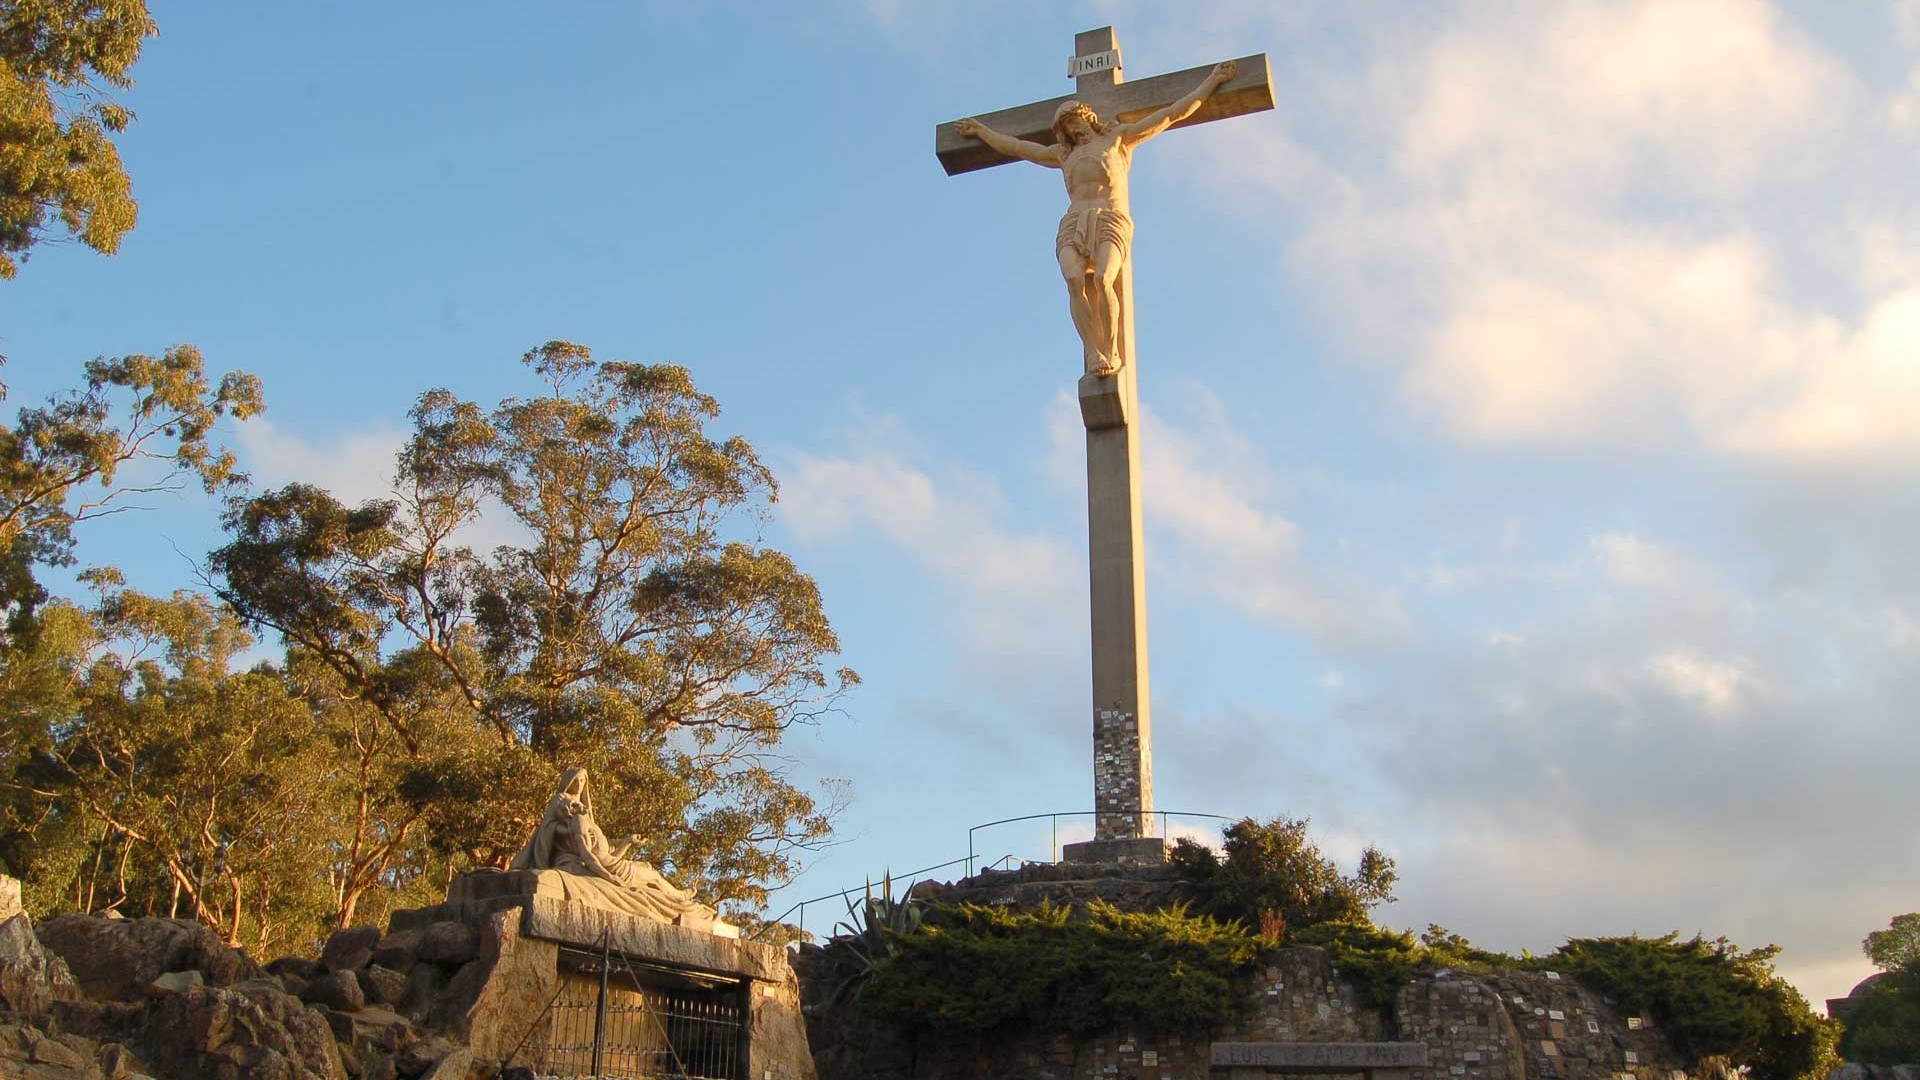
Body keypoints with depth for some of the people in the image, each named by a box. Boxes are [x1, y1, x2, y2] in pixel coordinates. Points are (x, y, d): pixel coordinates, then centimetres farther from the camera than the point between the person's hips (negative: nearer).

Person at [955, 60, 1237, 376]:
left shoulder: (1119, 137, 22)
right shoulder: (1063, 155, 30)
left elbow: (1174, 113, 23)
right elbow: (1015, 146, 41)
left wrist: (1211, 81, 23)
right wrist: (980, 130, 49)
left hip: (1112, 223, -3)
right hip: (1073, 225, 3)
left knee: (1102, 279, -33)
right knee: (1074, 280, -30)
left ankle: (1112, 351, -25)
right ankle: (1094, 353, -36)